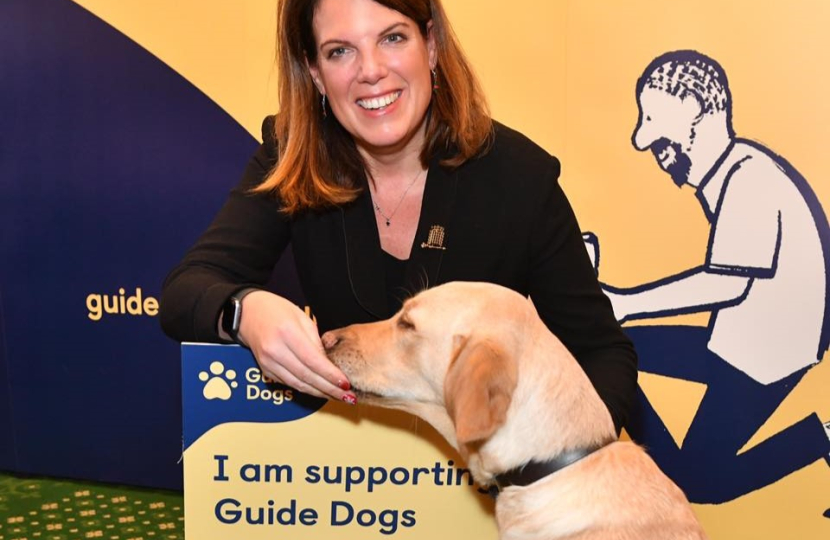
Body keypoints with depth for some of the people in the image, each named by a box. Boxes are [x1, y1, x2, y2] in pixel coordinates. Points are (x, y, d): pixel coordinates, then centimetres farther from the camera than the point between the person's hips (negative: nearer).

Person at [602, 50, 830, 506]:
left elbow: (728, 283, -26)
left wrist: (625, 304, -21)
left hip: (768, 351, -9)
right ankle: (665, 463, 11)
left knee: (694, 482, -4)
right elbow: (724, 276, 8)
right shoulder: (725, 172, 5)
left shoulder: (749, 176, -22)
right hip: (737, 340, 9)